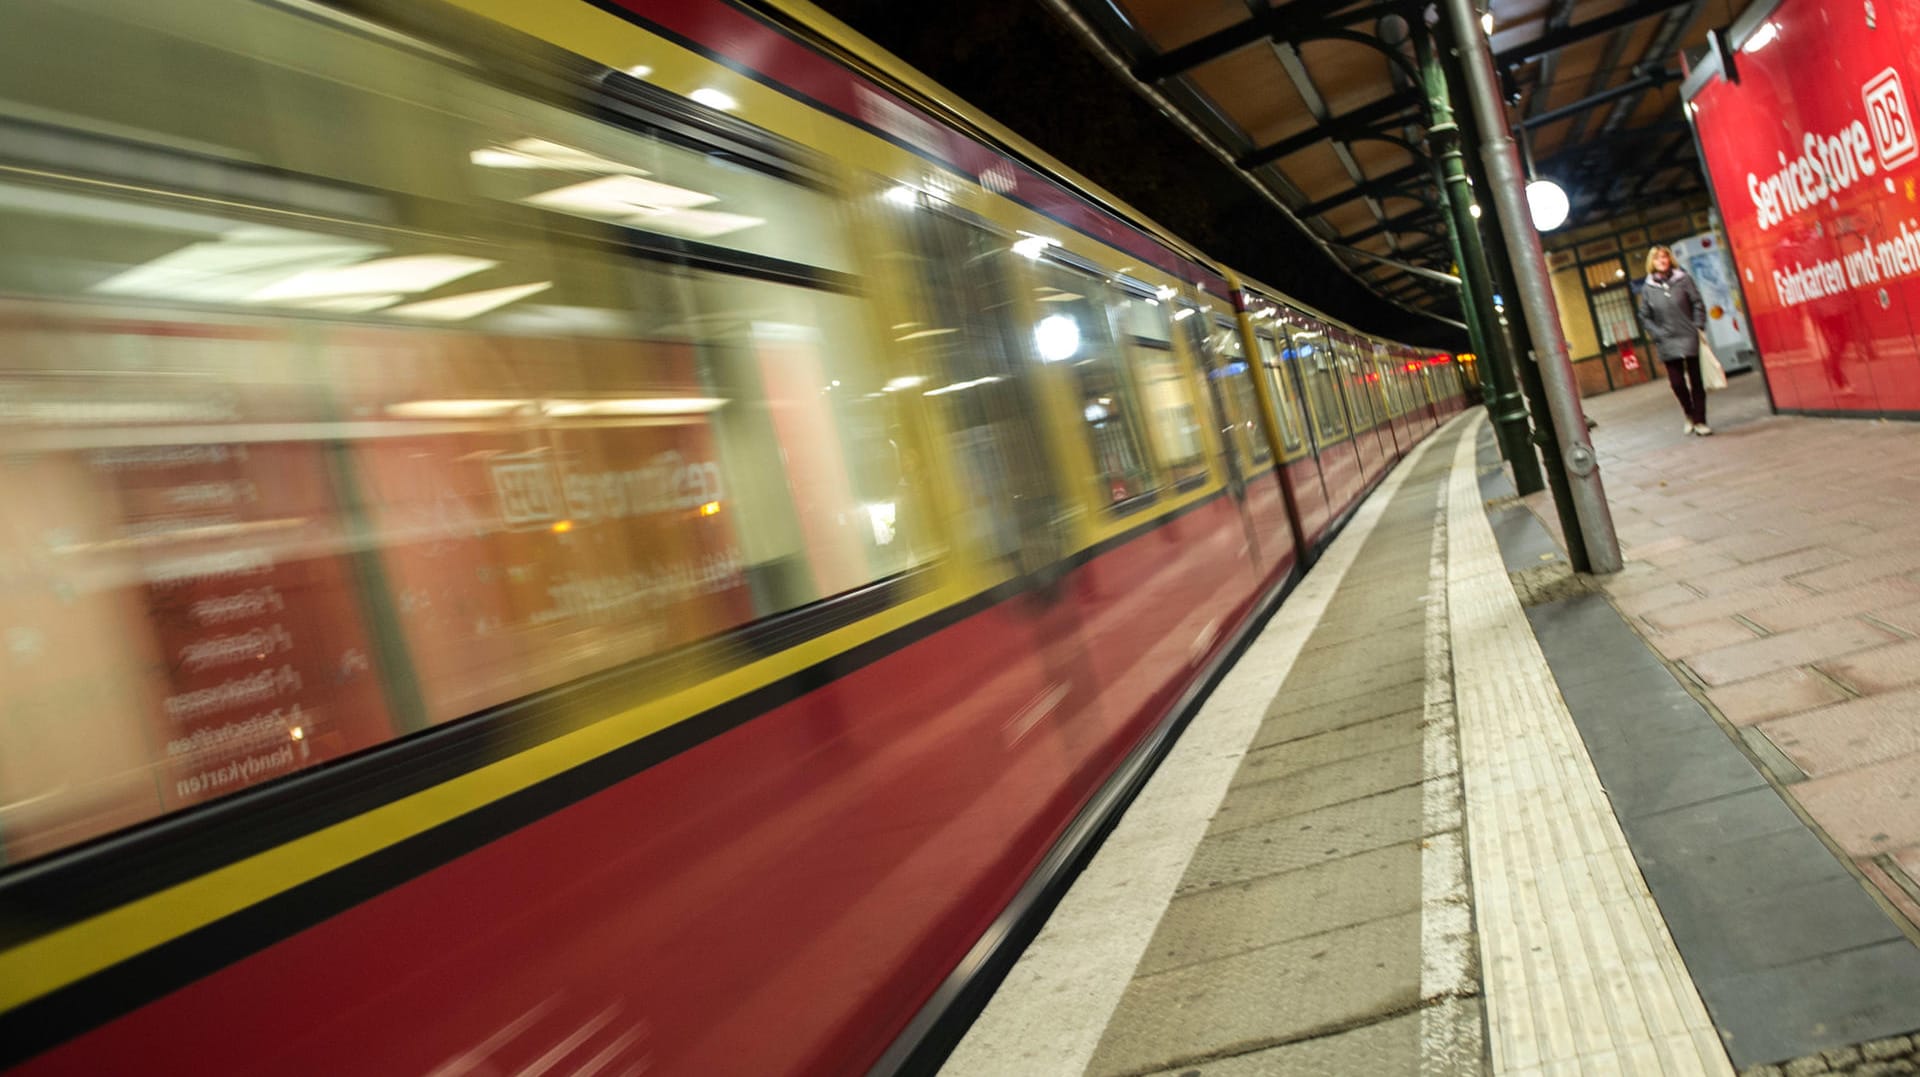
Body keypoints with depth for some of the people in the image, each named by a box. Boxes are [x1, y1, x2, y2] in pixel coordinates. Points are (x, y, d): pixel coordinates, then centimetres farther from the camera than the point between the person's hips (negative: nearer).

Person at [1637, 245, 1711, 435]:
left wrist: (1698, 327, -6)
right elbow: (1644, 317, 6)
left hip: (1689, 338, 0)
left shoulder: (1683, 279, 2)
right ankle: (1690, 414, 23)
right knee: (1677, 383, -2)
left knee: (1696, 381, 2)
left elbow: (1698, 304, 3)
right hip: (1667, 343, 0)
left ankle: (1699, 421, 8)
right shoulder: (1648, 288, 3)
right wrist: (1658, 333, -5)